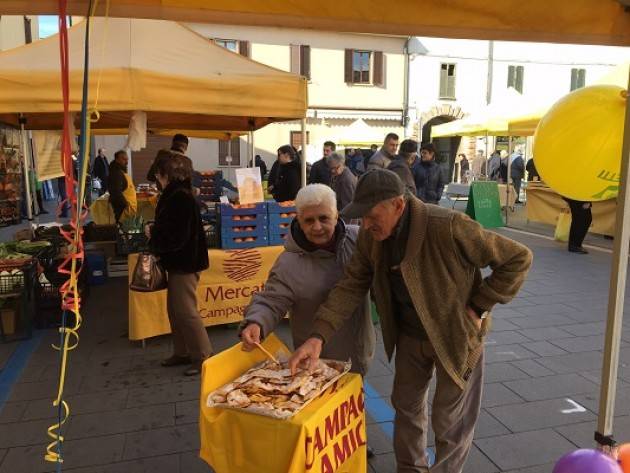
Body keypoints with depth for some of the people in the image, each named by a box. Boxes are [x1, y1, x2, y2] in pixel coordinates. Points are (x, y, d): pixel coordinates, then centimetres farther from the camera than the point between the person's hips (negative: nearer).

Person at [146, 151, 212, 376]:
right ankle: (182, 352, 27)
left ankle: (203, 356, 5)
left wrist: (153, 234, -9)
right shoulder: (176, 194, 11)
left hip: (184, 263, -10)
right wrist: (155, 231, 2)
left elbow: (174, 235, -25)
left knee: (185, 310, -4)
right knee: (174, 309, 16)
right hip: (179, 261, 10)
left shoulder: (180, 198, -20)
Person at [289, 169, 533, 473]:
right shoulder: (371, 236, -14)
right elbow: (351, 286, -13)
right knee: (406, 405, 21)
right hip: (410, 334, 5)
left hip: (455, 335, -5)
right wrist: (319, 336, -25)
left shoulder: (448, 227, -32)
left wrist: (478, 308, -21)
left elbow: (518, 259, -23)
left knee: (449, 423, 9)